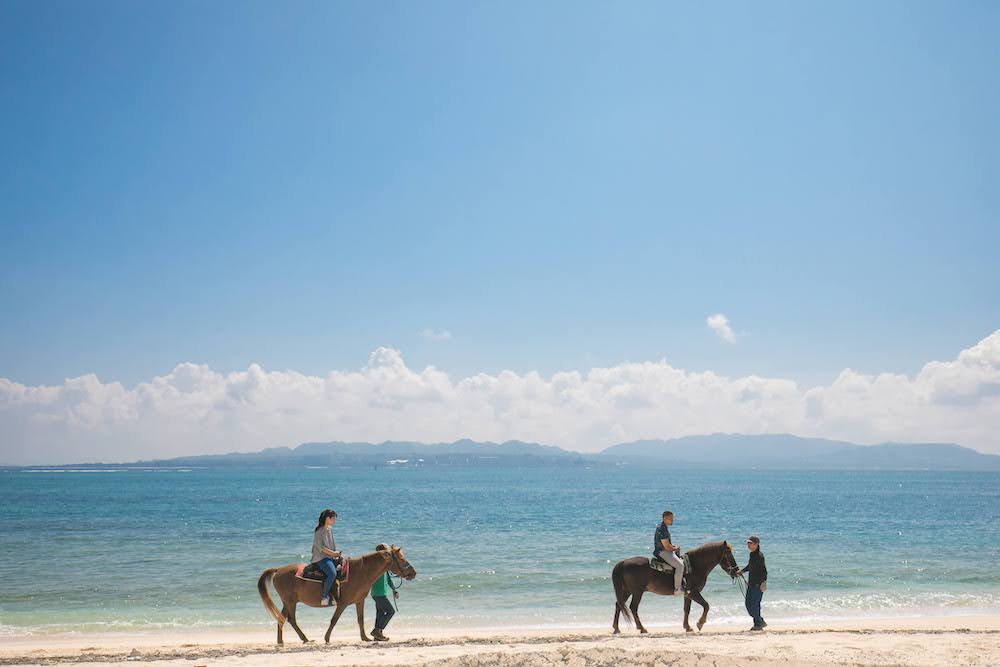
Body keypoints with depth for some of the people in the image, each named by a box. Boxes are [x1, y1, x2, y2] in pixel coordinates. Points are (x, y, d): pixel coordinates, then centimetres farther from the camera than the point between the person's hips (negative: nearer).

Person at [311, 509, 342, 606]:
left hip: (330, 557, 10)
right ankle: (324, 597, -24)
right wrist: (333, 553, -14)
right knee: (332, 573, -32)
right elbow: (321, 547, -17)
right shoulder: (319, 530, -12)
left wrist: (337, 553, 8)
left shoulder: (330, 529, 15)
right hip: (321, 557, -10)